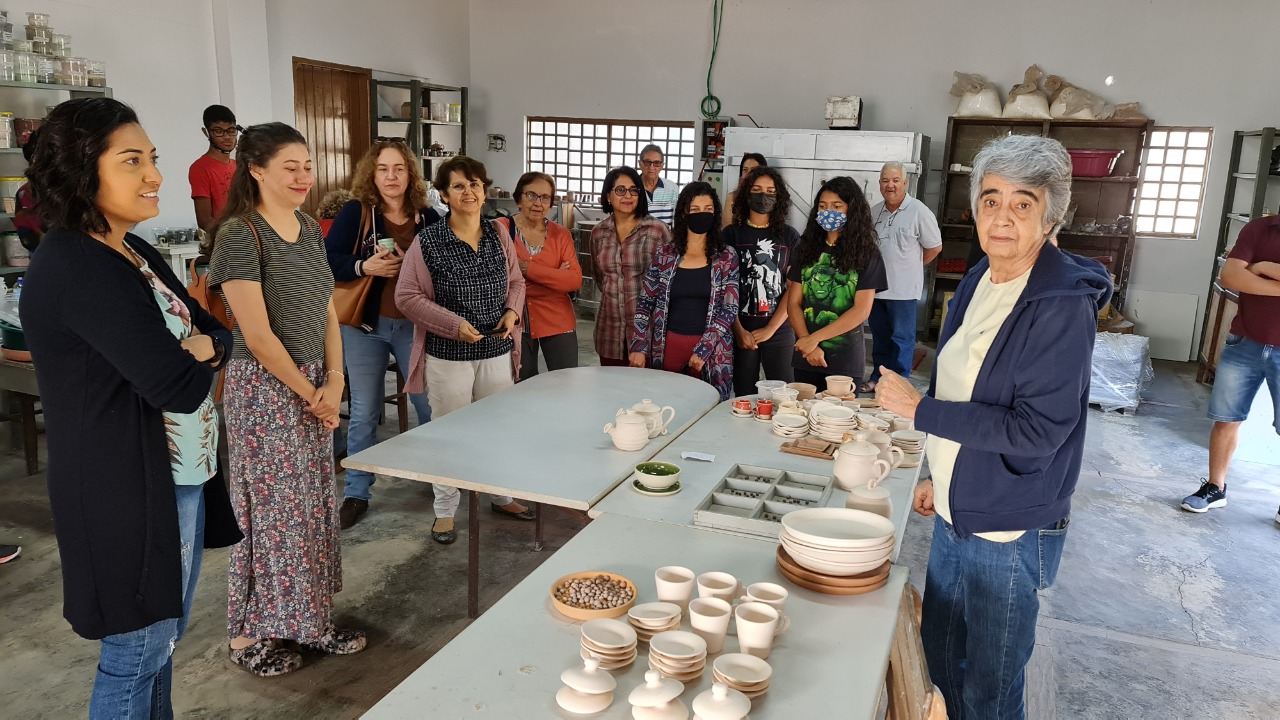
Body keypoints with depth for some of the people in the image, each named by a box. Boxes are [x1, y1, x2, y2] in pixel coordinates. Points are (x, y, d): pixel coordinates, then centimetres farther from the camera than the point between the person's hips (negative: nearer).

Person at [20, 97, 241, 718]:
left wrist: (198, 347, -13)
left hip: (179, 475, 9)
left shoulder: (134, 253, 7)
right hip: (128, 491, -9)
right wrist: (193, 358, -7)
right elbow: (180, 386, -28)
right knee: (137, 654, 8)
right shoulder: (76, 269, -22)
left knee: (166, 634, 22)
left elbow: (220, 334, 9)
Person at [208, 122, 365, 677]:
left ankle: (309, 621, 29)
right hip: (264, 388, -7)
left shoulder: (309, 229, 8)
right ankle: (249, 635, 23)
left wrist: (334, 382, -3)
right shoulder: (240, 234, -16)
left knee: (314, 503, 14)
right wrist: (309, 393, -10)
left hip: (315, 386, 7)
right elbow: (258, 336, -18)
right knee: (269, 508, 4)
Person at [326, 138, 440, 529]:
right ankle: (356, 493, 23)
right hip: (365, 325, -1)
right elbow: (328, 260, -8)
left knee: (429, 404, 9)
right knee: (363, 413, 9)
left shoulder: (428, 218, 0)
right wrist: (364, 266, -23)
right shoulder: (354, 213, -5)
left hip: (415, 324, 1)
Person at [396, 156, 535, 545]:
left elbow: (515, 281, 15)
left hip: (497, 351, 4)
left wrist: (513, 311, -6)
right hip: (449, 355, -4)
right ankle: (445, 511, 24)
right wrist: (454, 324, -18)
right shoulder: (428, 242, -11)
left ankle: (502, 496, 37)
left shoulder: (499, 234, 4)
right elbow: (407, 296, -10)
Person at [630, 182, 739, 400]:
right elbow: (645, 304, 6)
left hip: (711, 352, -1)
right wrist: (638, 347, -2)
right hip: (667, 346, 1)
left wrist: (703, 349, -13)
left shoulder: (726, 257, 0)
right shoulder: (665, 254, 3)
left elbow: (729, 309, -4)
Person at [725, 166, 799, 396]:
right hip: (741, 331, 0)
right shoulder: (731, 234, 3)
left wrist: (770, 329, -9)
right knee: (744, 397, 5)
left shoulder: (789, 236, 5)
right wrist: (739, 330, -11)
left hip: (779, 330, 0)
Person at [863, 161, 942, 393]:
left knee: (901, 339, 2)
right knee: (879, 337, 16)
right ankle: (878, 378, 26)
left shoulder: (918, 212, -10)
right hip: (876, 286, 6)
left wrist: (911, 265, 4)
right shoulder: (875, 211, 8)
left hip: (903, 289, -6)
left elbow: (935, 247, -4)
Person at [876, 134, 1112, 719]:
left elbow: (1036, 431, -25)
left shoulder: (1063, 303, -20)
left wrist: (920, 409, -21)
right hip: (955, 515, 7)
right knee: (938, 663, 22)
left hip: (1011, 533, -7)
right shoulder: (978, 282, 4)